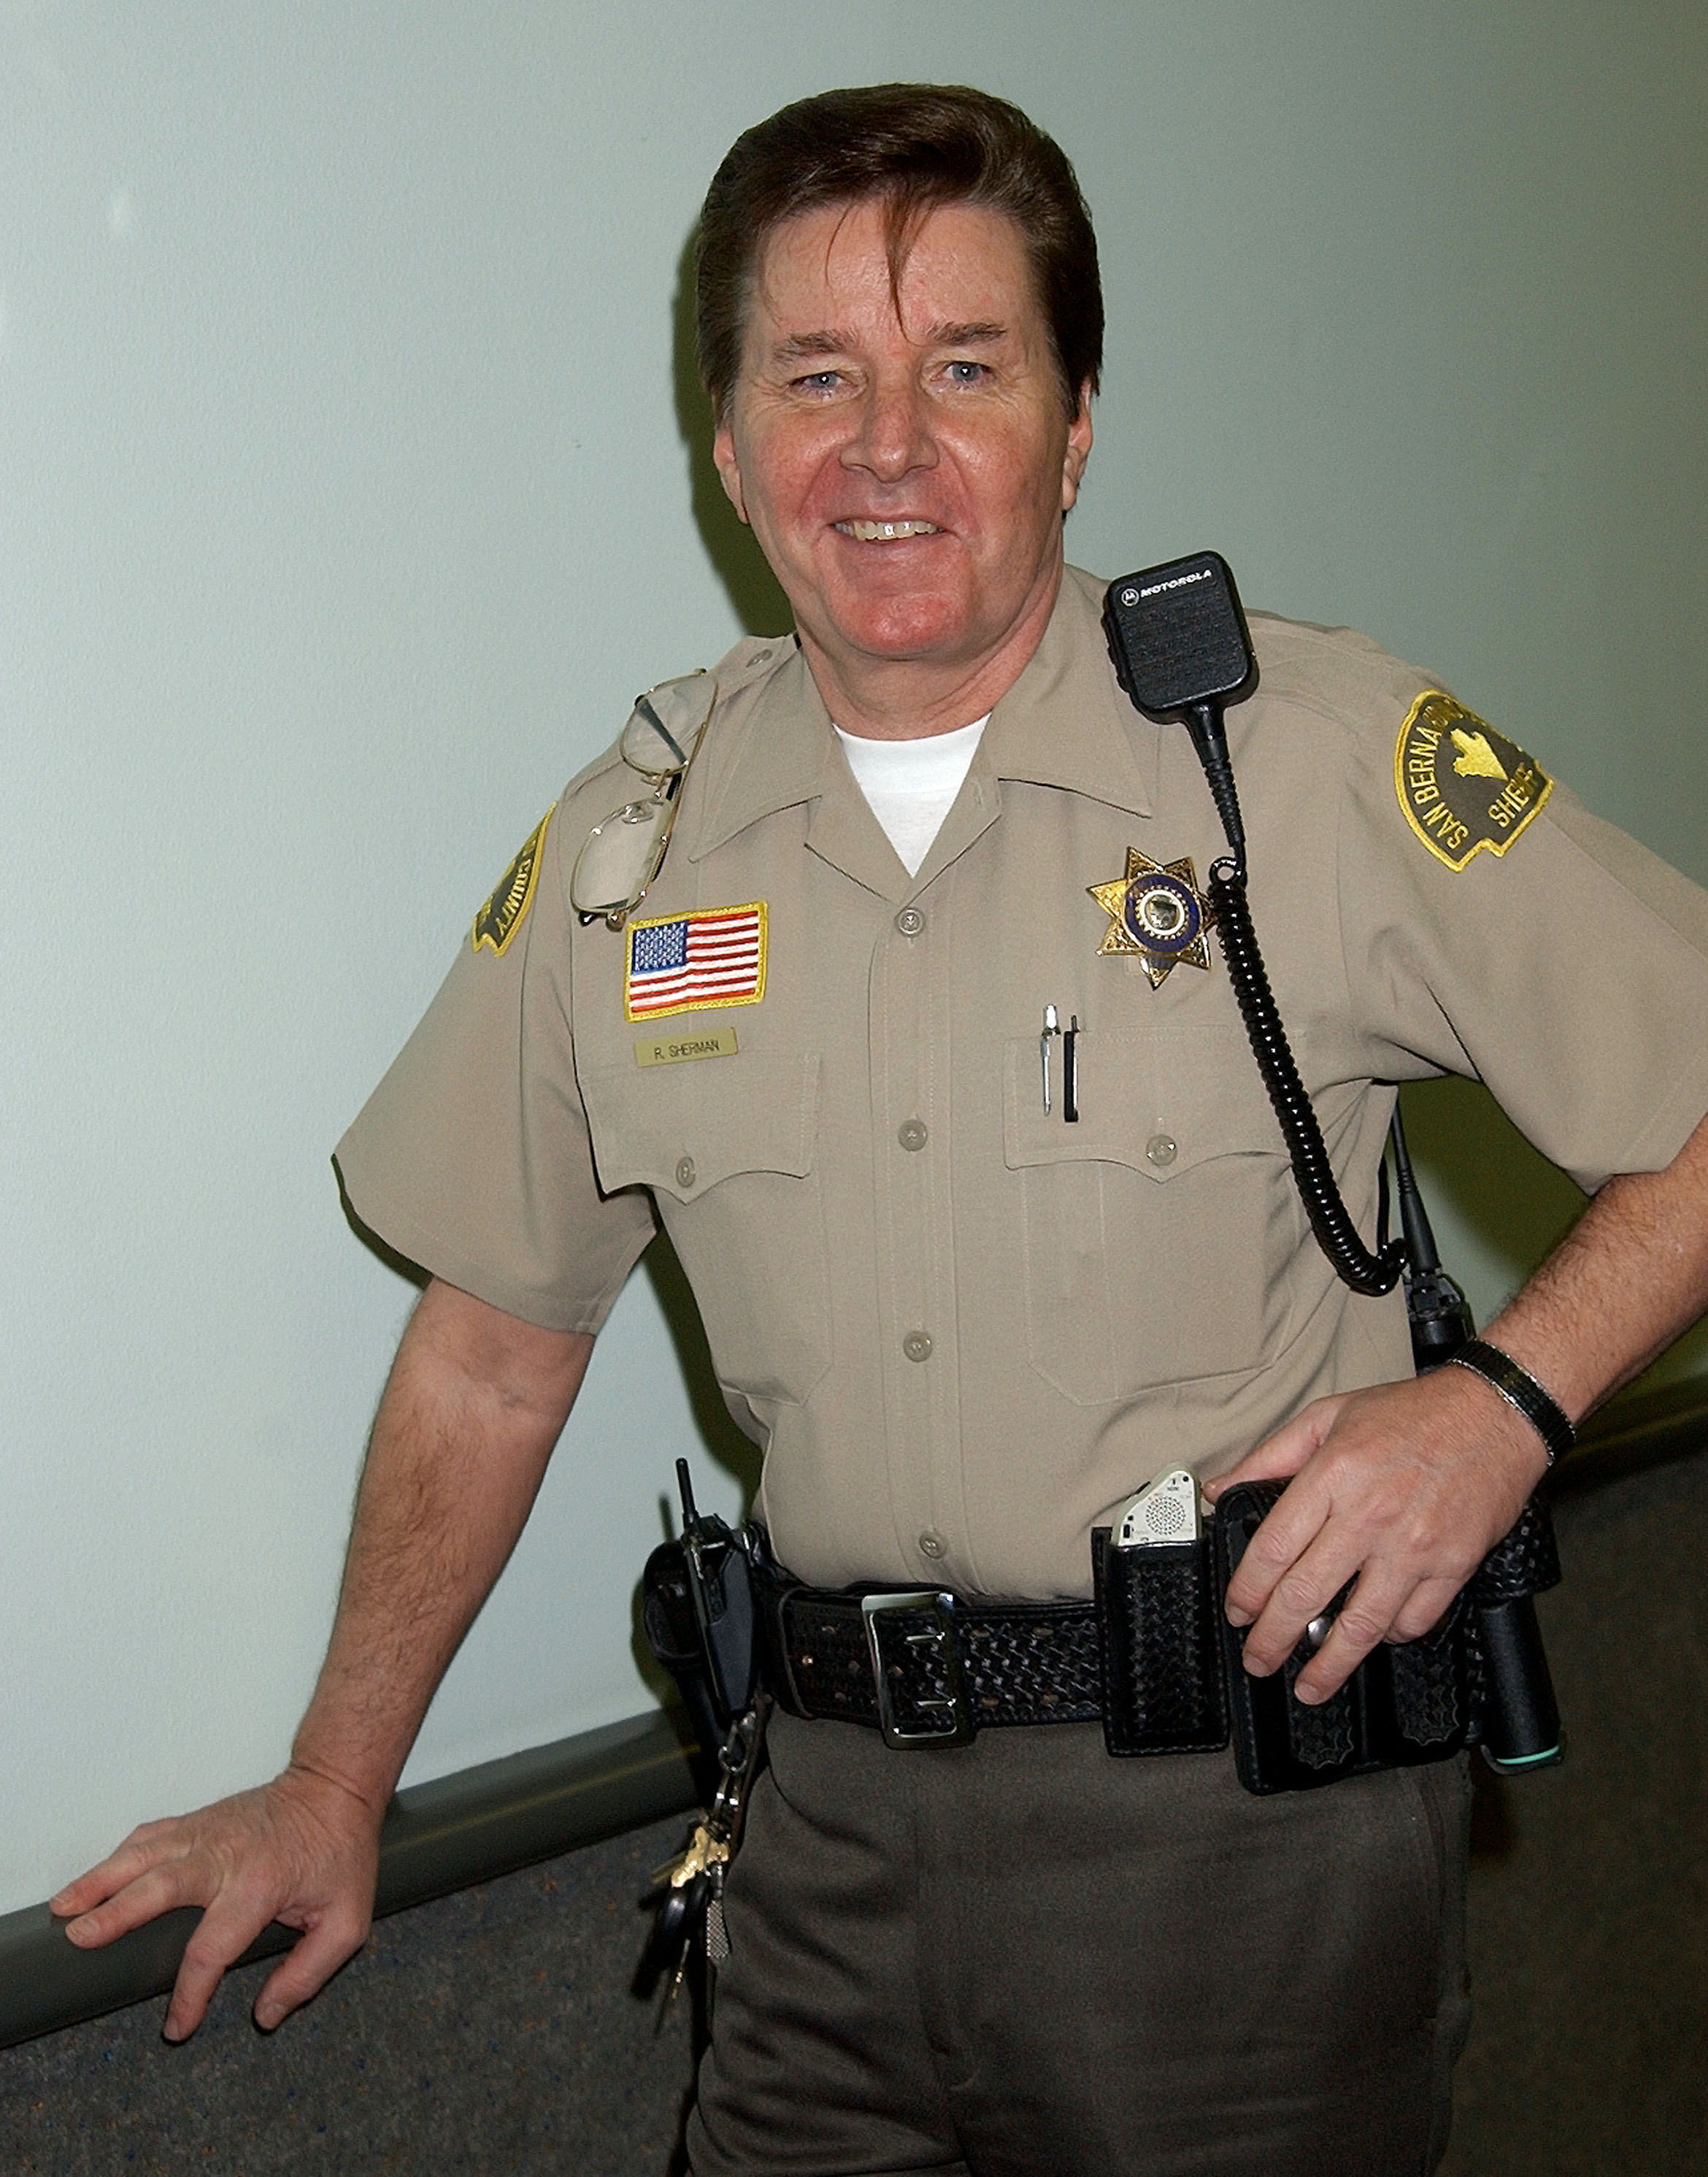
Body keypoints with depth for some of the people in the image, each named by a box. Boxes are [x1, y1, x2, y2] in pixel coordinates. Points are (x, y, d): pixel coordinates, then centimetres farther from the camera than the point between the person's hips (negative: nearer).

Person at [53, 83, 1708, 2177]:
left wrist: (1502, 1399, -16)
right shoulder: (626, 851, 2)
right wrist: (336, 1791, 14)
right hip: (846, 1818, 3)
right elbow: (494, 1341, 11)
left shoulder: (1330, 763, -9)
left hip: (1248, 1815, -3)